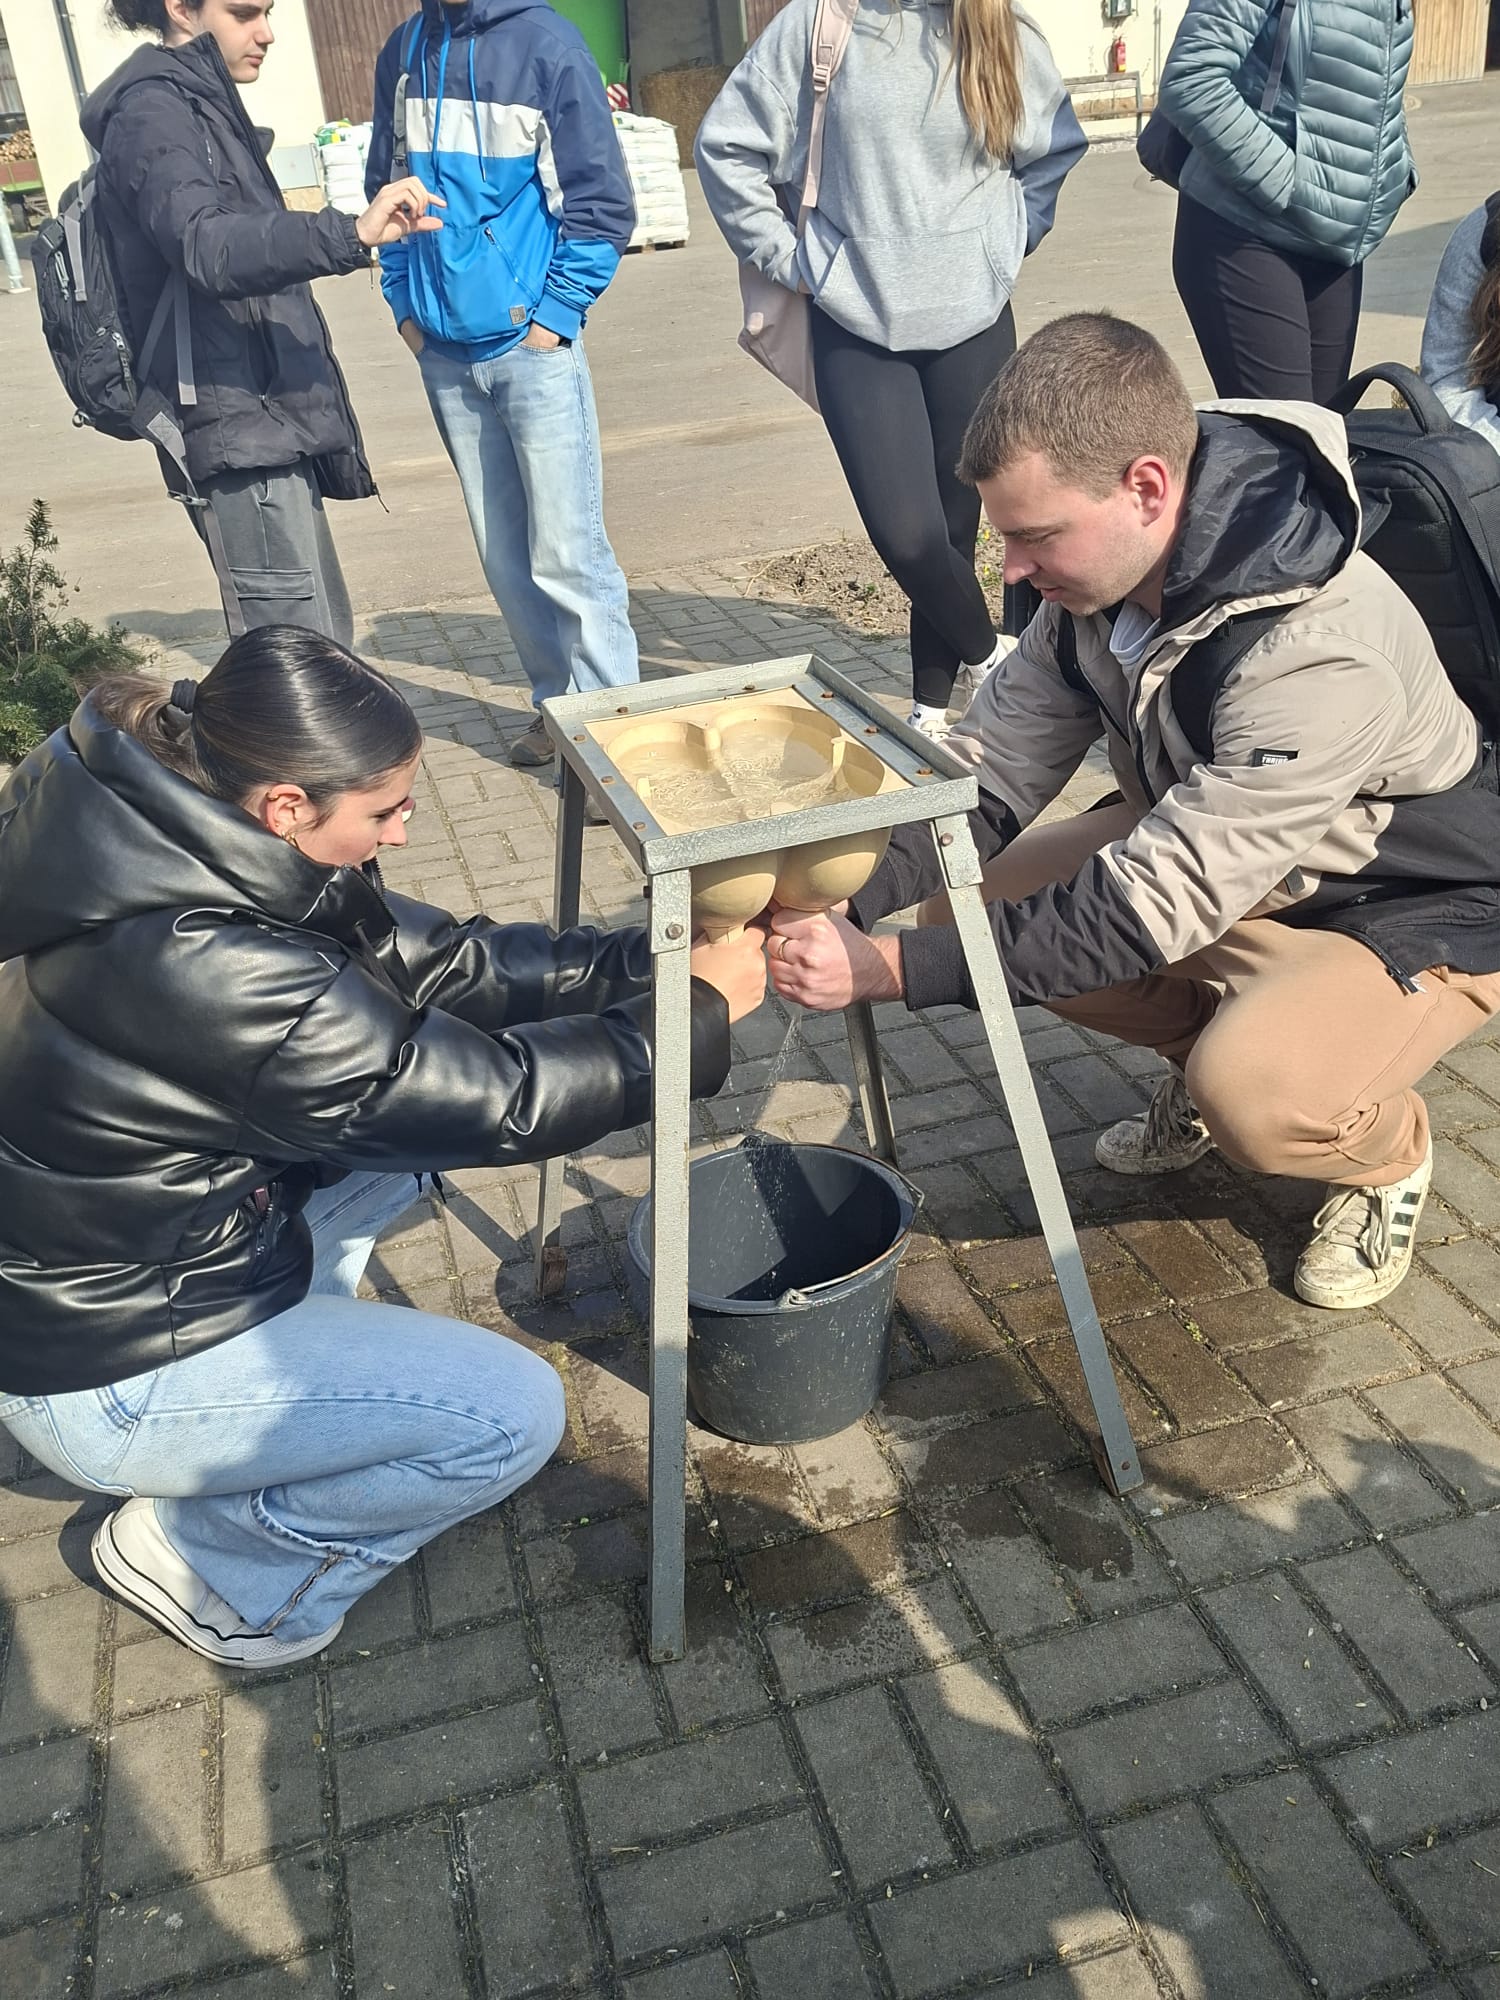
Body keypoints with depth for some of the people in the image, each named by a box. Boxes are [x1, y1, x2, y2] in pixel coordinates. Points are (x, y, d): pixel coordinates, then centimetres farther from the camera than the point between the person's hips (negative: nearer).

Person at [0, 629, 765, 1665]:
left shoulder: (207, 847, -9)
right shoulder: (211, 971, -35)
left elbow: (433, 961, -1)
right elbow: (495, 1100, -26)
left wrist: (646, 961, -6)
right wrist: (698, 1011, -14)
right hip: (104, 1376, -9)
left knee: (415, 1112, 10)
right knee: (512, 1411, -11)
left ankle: (296, 1344, 16)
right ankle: (204, 1556, 7)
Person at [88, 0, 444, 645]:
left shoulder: (205, 104, 23)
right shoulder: (150, 111, -8)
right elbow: (205, 245, -27)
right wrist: (352, 235, -39)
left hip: (274, 421, 10)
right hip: (235, 427, -10)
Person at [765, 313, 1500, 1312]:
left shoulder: (1322, 656, -38)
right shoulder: (1109, 572, -14)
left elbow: (1153, 906, -38)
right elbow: (990, 776, -12)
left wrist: (885, 968, -39)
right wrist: (837, 905, -28)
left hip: (1418, 906, -7)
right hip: (1209, 850, 7)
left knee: (1253, 1096, -35)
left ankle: (1388, 1149, 2)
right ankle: (1209, 1050, 12)